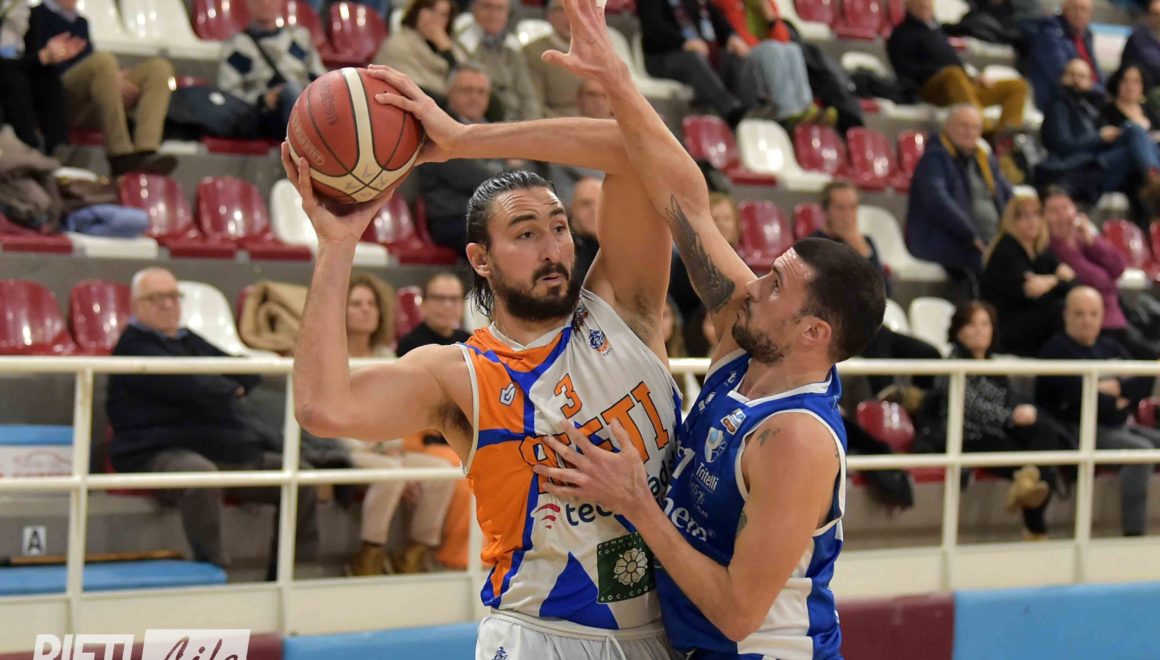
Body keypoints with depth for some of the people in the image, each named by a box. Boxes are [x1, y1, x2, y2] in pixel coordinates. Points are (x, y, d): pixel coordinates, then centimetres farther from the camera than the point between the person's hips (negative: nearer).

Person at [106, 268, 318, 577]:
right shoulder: (133, 346, -2)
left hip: (224, 451, 9)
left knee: (299, 472, 4)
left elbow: (248, 374, 23)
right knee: (201, 474, -42)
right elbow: (187, 386, -16)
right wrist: (231, 389, 2)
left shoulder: (190, 341, 26)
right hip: (159, 455, -9)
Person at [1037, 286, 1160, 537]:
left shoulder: (1110, 347, 18)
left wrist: (1117, 387, -11)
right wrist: (1116, 404, -5)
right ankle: (1134, 532, -28)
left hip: (1119, 426, 8)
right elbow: (1078, 396, -19)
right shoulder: (1055, 350, -5)